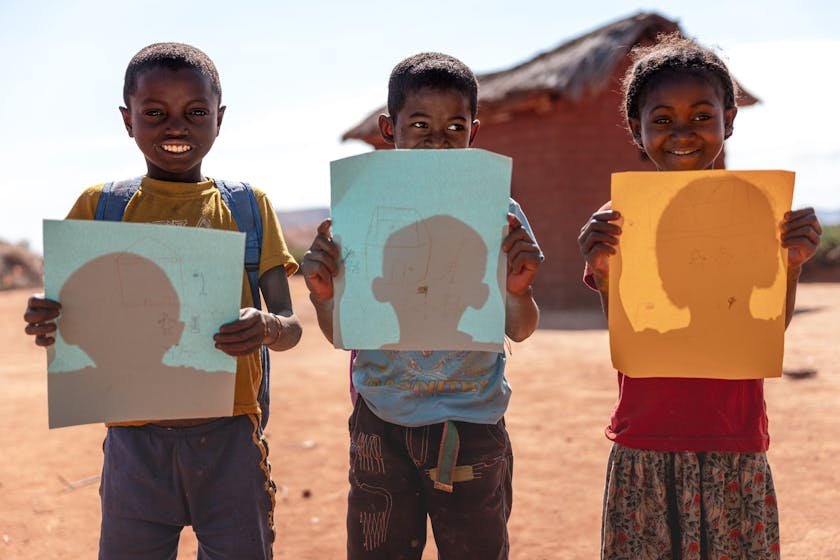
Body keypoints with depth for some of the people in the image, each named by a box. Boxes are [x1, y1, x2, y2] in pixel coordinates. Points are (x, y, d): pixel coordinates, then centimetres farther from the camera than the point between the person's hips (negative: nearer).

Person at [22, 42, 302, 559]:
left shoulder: (249, 207, 4)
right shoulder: (99, 206, 5)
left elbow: (292, 328, 2)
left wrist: (266, 327, -22)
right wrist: (46, 324, -17)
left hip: (230, 438, 0)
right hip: (134, 440, 1)